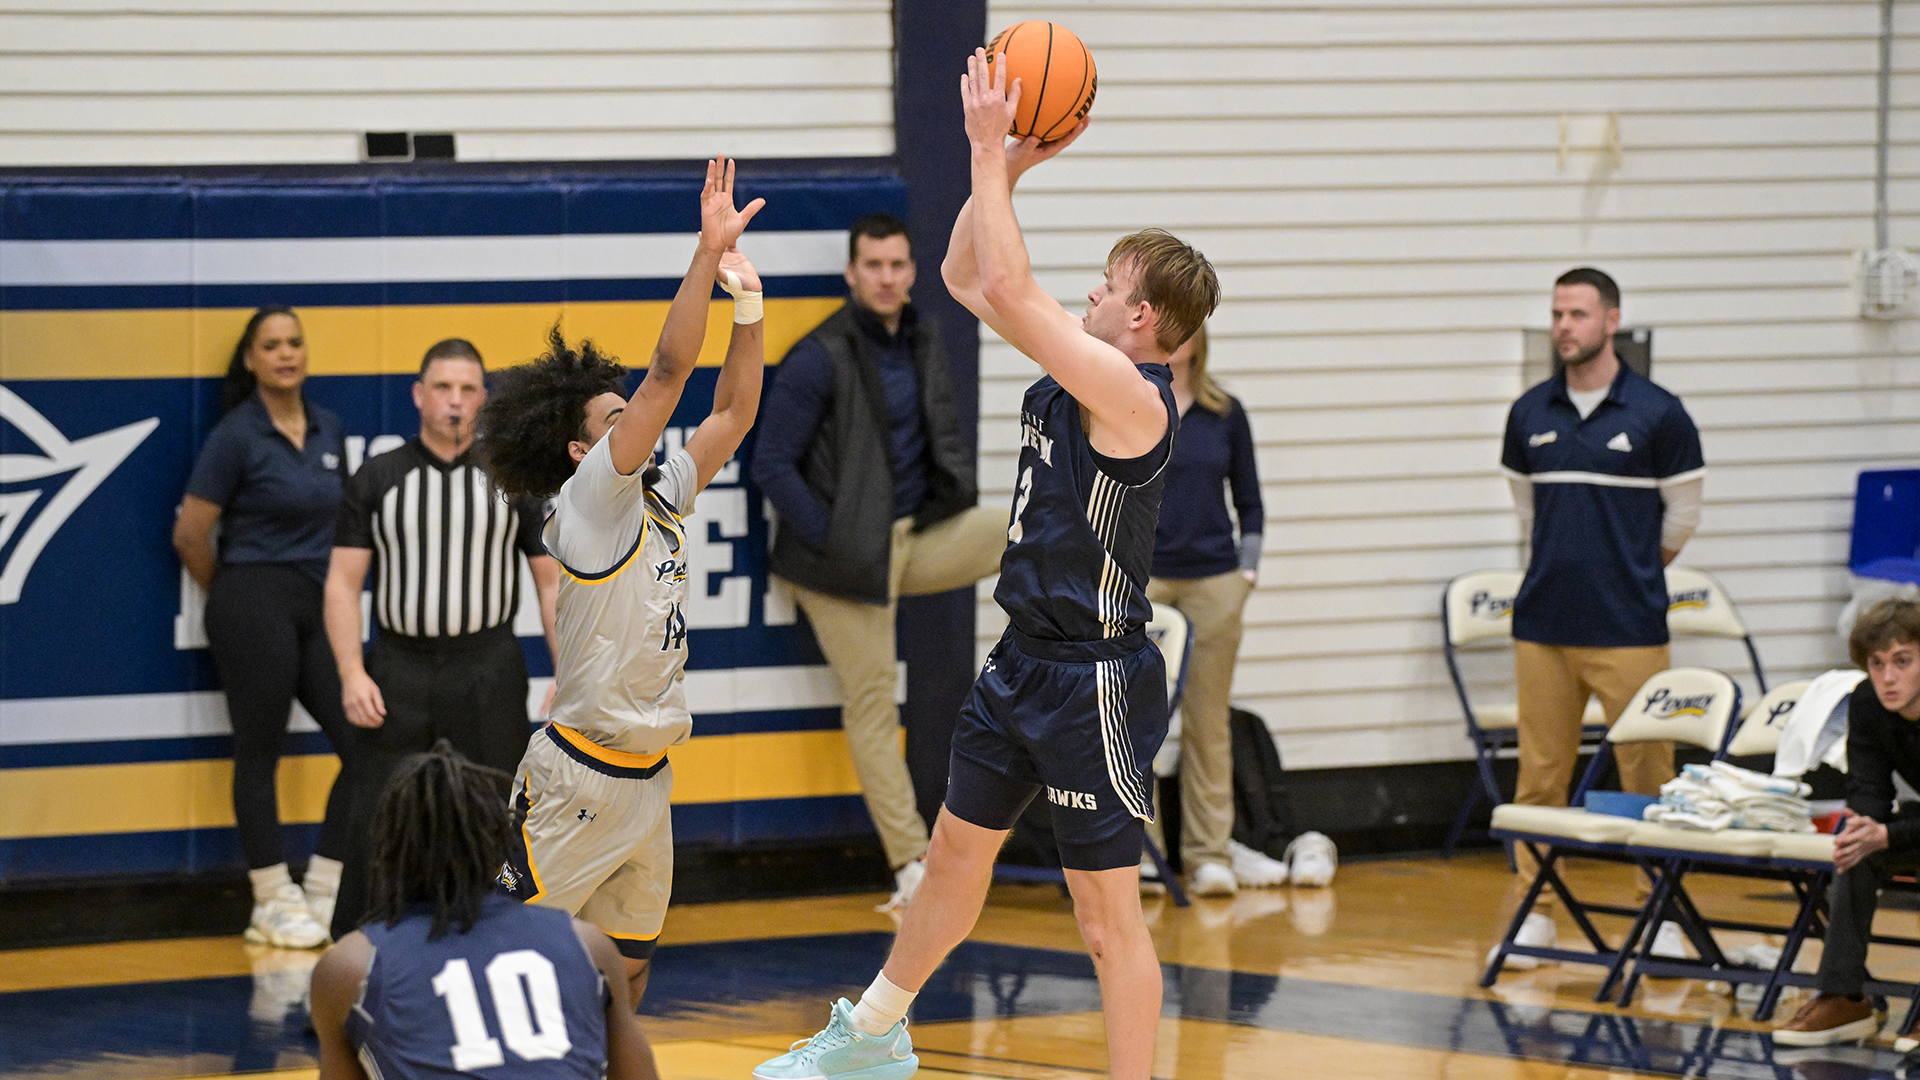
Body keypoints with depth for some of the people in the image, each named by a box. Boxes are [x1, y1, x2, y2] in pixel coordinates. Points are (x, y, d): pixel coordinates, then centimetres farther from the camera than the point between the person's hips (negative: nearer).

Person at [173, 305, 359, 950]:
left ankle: (323, 893, 13)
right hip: (255, 604, -6)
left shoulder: (327, 430, 10)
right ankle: (273, 905, 8)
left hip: (317, 606, 6)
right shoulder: (237, 435, -8)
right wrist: (233, 596, 6)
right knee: (259, 753, 0)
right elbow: (190, 536, -6)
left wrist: (340, 592, 15)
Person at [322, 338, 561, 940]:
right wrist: (352, 675, -10)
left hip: (487, 671, 1)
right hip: (398, 670, -1)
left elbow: (551, 579, 7)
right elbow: (343, 582, 2)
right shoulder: (377, 479, 3)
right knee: (374, 824, -2)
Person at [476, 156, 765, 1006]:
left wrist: (747, 306, 2)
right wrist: (708, 254, -25)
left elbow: (734, 411, 14)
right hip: (578, 777, -8)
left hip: (646, 777, 8)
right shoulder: (589, 503, -10)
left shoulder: (658, 502, 11)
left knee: (624, 970, 13)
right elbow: (669, 374, -20)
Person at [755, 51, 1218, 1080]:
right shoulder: (1076, 368, 5)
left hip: (1095, 678, -10)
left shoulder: (1133, 396, -22)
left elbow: (1009, 290, -30)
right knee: (954, 858, 24)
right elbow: (967, 276, 14)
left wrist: (990, 151, -24)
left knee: (1108, 913, -4)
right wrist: (1010, 164, 1)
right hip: (1023, 658, 10)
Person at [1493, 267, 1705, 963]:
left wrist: (1631, 576, 10)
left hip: (1628, 629, -3)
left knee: (1647, 774, -2)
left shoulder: (1657, 414, -3)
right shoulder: (1530, 414, 8)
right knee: (1539, 774, 4)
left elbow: (1683, 515, 5)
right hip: (1543, 623, 4)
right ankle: (1533, 912, 10)